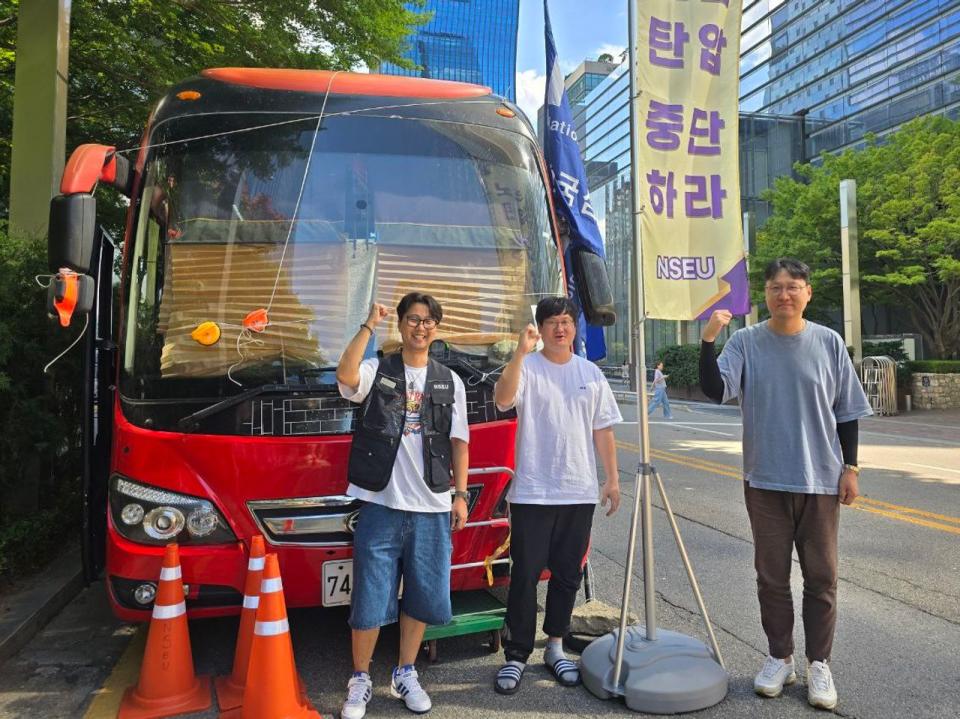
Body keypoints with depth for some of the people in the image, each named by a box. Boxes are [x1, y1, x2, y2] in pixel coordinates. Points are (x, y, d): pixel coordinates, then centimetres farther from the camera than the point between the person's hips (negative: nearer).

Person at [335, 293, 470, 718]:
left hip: (432, 508, 3)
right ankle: (360, 680, 23)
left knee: (422, 596, 11)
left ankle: (405, 676, 30)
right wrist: (370, 326, -18)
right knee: (370, 597, 4)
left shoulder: (450, 382, 11)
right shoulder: (377, 372, 3)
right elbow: (345, 375, -21)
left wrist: (461, 496, 5)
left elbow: (458, 443, 10)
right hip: (381, 505, -2)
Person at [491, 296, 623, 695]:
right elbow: (503, 398, -25)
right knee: (525, 575, 1)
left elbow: (603, 430, 12)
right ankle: (517, 655, 13)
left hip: (579, 493, 4)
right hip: (532, 493, -4)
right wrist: (520, 351, -33)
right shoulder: (527, 367, -4)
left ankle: (555, 648, 29)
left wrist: (612, 479, 9)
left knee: (567, 574, 13)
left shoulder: (591, 373, 9)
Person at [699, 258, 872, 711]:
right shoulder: (745, 342, -3)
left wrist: (850, 468, 3)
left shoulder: (829, 343, 0)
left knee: (821, 577, 9)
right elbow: (714, 390, -15)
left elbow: (847, 411, 6)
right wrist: (708, 340, -27)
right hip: (766, 480, 0)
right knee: (771, 576, 10)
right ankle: (779, 659, 26)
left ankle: (819, 664, 23)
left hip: (821, 479, 1)